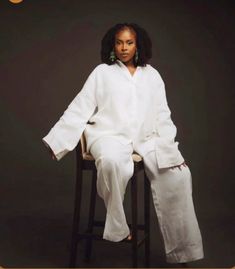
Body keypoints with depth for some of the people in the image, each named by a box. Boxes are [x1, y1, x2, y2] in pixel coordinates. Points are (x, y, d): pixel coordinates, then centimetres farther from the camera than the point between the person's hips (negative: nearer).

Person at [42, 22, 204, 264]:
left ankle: (179, 251, -8)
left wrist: (171, 149, 0)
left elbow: (162, 116, 12)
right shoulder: (102, 72, 9)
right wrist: (58, 140, -4)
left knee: (178, 174, -19)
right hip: (110, 135, -3)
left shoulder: (152, 75, 15)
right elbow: (79, 109, 5)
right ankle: (117, 229, -18)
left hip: (145, 139, 3)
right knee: (112, 161, -38)